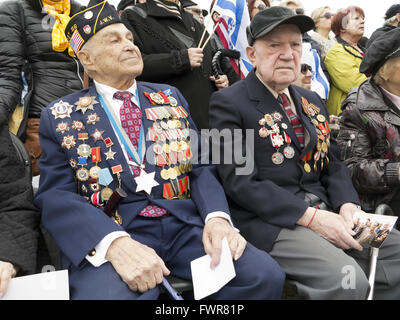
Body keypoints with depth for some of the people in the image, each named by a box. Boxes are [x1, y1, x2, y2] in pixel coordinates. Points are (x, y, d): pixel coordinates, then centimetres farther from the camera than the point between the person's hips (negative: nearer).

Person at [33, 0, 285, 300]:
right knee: (106, 292, -34)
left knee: (266, 275, -19)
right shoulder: (60, 116, 7)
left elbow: (201, 166, 10)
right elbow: (55, 195, -3)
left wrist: (217, 217, -12)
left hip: (186, 225, 3)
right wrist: (115, 242, -22)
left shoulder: (170, 98, 16)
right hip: (107, 236, -2)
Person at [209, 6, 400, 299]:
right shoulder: (228, 103, -5)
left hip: (325, 213, 8)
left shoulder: (313, 102, 18)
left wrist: (348, 205, -6)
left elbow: (333, 164, 16)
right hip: (269, 222, -7)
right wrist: (310, 217, -18)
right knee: (347, 281, -26)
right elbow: (240, 181, -14)